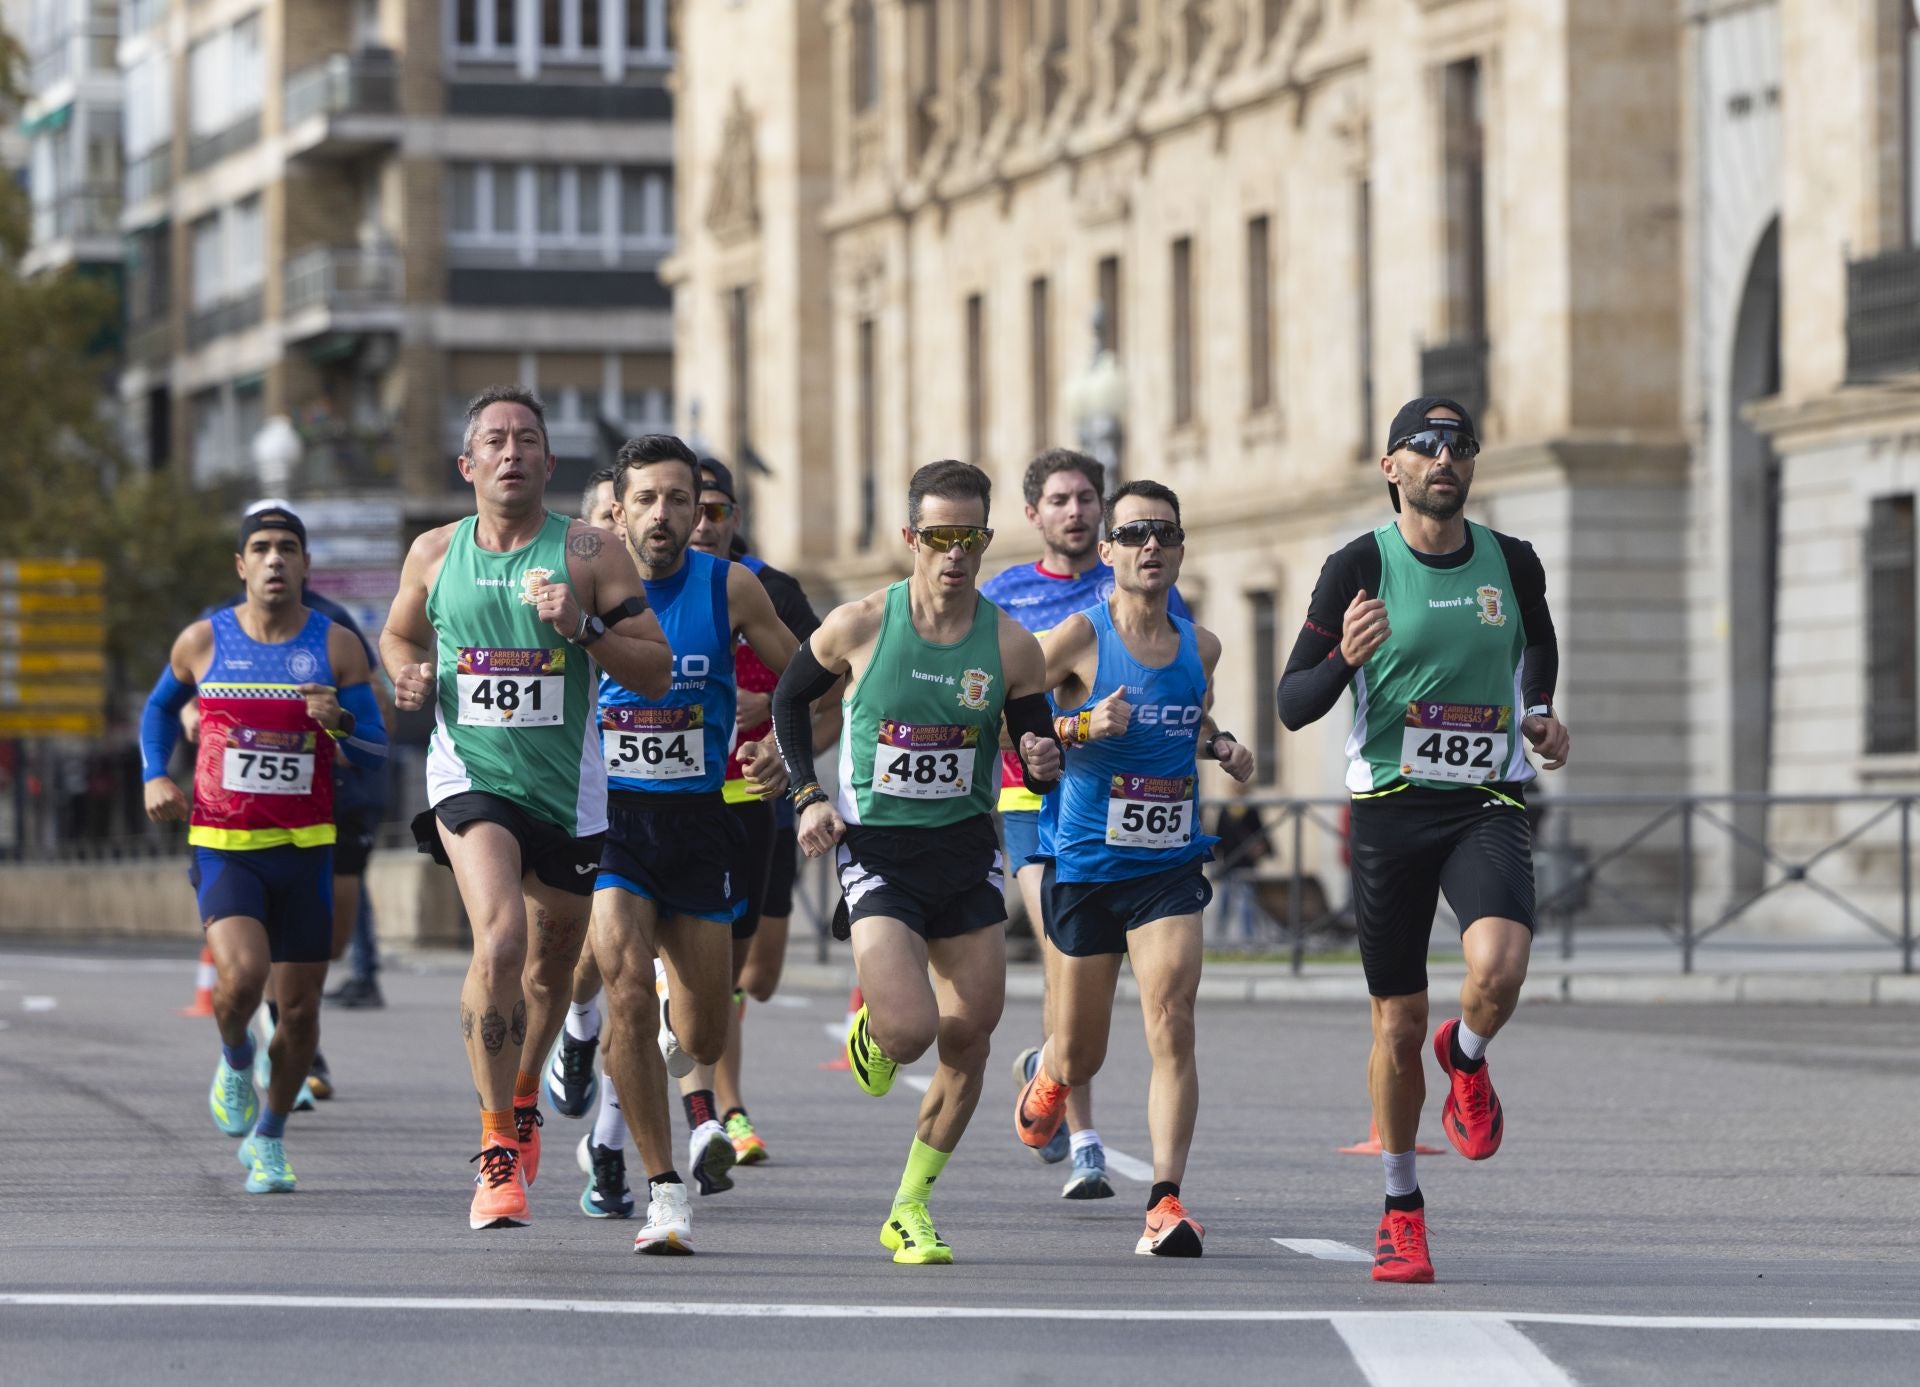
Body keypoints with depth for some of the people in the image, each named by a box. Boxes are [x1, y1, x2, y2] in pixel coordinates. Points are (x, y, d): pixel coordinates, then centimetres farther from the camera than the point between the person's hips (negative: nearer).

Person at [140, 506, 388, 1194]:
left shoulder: (337, 646, 0)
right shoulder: (203, 641, 1)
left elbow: (377, 753, 2)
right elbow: (160, 707, 20)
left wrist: (340, 722, -19)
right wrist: (155, 777, 4)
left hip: (305, 849, 2)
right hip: (223, 845, -1)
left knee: (300, 1006, 5)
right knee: (241, 975, -24)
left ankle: (268, 1138, 27)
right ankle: (234, 1060, 10)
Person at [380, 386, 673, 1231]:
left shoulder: (590, 555, -4)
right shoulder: (434, 554, 3)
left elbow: (656, 672, -5)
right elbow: (399, 634, 22)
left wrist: (584, 627, -21)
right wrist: (408, 678, 0)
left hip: (566, 785, 1)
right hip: (469, 774, -1)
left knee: (553, 964, 17)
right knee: (499, 939, -24)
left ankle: (522, 1097, 48)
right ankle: (498, 1150, -18)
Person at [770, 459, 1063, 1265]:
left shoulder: (1011, 646, -4)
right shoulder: (858, 627, -9)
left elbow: (1038, 761, 5)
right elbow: (789, 700, 9)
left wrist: (1044, 765, -19)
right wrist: (808, 795, -1)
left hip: (966, 851, 3)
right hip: (875, 850, -3)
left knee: (968, 1042, 4)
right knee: (912, 1031, -19)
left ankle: (911, 1210, 21)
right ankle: (871, 1032, 21)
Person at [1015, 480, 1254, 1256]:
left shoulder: (1200, 647, 6)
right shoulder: (1080, 638, -8)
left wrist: (1218, 748, 6)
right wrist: (1082, 726, -21)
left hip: (1170, 867, 2)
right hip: (1086, 864, -2)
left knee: (1171, 1026, -18)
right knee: (1081, 1057, 10)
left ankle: (1167, 1201, -21)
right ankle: (1047, 1076, 47)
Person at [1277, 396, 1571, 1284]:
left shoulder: (1512, 563, 5)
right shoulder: (1359, 569, -4)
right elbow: (1293, 704, -4)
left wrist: (1539, 713, 10)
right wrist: (1345, 659, -23)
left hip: (1487, 805, 1)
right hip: (1391, 806, -1)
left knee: (1498, 969, -27)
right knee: (1398, 1026, 4)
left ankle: (1465, 1058, 9)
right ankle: (1401, 1210, 23)